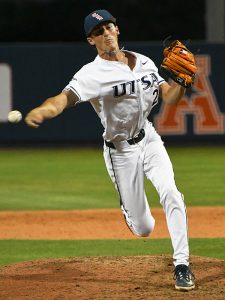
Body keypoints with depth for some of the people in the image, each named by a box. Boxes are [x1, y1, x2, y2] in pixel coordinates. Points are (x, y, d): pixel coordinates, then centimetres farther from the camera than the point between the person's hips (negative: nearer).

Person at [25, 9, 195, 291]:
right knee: (143, 229, 1)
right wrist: (42, 110, -57)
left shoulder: (144, 63, 0)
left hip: (149, 140, 4)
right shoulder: (93, 74, -18)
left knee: (170, 192, -21)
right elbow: (65, 97, -35)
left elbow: (169, 97, 4)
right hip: (120, 151, -4)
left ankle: (181, 265, -12)